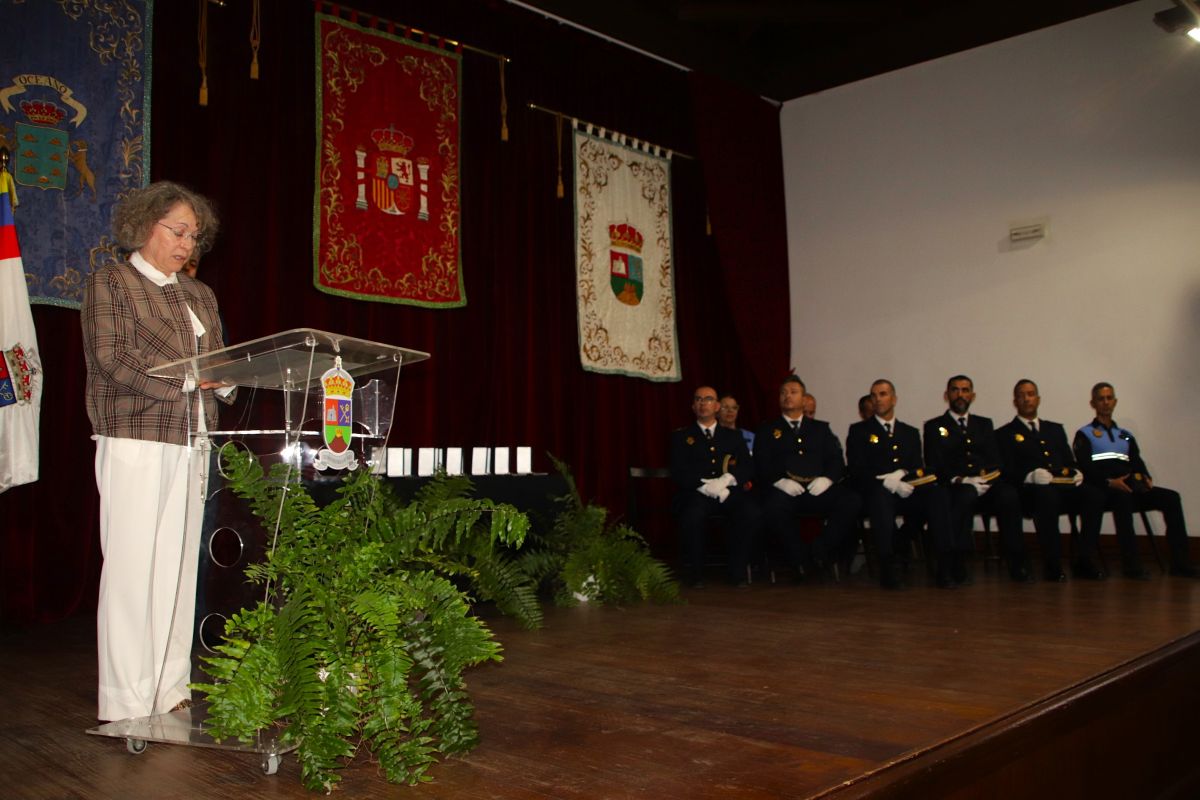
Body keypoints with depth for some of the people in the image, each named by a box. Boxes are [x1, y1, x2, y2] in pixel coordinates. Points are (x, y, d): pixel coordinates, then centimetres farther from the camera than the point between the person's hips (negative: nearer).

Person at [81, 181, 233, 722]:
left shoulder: (200, 296, 22)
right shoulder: (109, 283, 4)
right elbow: (109, 359, -9)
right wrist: (186, 377, -15)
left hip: (190, 445, 6)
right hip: (134, 441, -6)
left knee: (179, 565, 5)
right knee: (132, 564, -6)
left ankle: (171, 690, 12)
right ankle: (127, 703, 0)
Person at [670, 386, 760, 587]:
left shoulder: (733, 437, 23)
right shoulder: (681, 437, 16)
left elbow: (748, 467, 9)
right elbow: (678, 472, 2)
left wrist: (727, 479, -13)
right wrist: (705, 485, -15)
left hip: (729, 491, 2)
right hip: (696, 493, -2)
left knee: (750, 512, -30)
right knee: (692, 515, -36)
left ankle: (737, 570, -13)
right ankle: (695, 572, -15)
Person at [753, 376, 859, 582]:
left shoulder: (821, 428, 25)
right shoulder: (767, 430, 19)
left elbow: (837, 460, 14)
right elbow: (761, 465, 6)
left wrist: (827, 478, -8)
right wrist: (779, 480, -13)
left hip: (818, 488, 2)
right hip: (784, 489, -2)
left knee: (851, 501, -28)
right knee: (773, 508, -37)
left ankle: (819, 551, -15)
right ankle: (799, 558, -17)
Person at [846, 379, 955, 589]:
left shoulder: (911, 433, 25)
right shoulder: (859, 431, 15)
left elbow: (918, 470, 14)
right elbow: (856, 471, 1)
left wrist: (901, 474, -9)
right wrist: (887, 483, -15)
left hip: (907, 494, 3)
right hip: (877, 493, -3)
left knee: (937, 493, -29)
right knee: (880, 494, -39)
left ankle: (944, 565, -32)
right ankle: (889, 566, -39)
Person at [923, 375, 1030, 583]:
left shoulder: (984, 424, 24)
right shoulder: (934, 427, 13)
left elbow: (995, 460, 13)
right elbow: (935, 466, 1)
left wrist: (987, 476, -10)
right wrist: (959, 480, -16)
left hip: (986, 486, 3)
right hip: (955, 488, -3)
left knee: (1009, 495, -31)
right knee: (966, 496, -38)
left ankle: (1016, 564, -24)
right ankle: (958, 565, -31)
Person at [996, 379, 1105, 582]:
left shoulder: (1055, 429, 29)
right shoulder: (1005, 434, 13)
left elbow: (1070, 461, 22)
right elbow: (1007, 471, 0)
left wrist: (1076, 473, -2)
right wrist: (1031, 476, -20)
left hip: (1063, 487, 4)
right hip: (1030, 490, -4)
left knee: (1094, 495, -27)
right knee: (1047, 495, -39)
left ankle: (1085, 561, -21)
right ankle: (1053, 565, -30)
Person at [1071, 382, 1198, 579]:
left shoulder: (1126, 435, 28)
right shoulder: (1084, 434, 10)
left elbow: (1137, 463, 17)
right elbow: (1084, 468, -5)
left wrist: (1146, 478, -6)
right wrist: (1109, 482, -20)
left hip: (1130, 488, 6)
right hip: (1102, 490, -5)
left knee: (1171, 497, -18)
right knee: (1123, 499, -39)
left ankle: (1180, 562, -19)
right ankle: (1131, 564, -38)